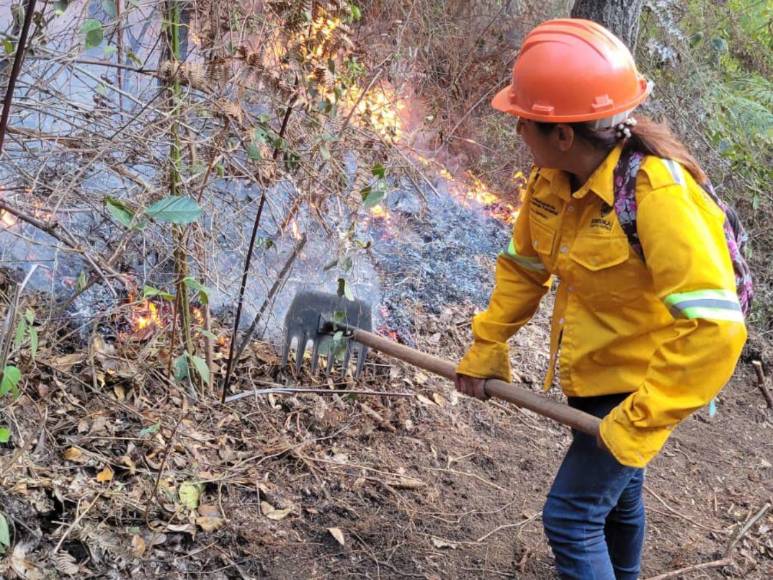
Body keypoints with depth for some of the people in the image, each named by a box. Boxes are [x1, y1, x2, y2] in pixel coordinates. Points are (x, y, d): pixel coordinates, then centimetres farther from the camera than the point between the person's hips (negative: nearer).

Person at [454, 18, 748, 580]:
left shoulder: (657, 193, -33)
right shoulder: (552, 180, -10)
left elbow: (715, 326, -37)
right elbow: (522, 266, 7)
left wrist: (641, 420, -34)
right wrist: (486, 349, 6)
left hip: (641, 384, -7)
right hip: (590, 377, 7)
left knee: (571, 517, -7)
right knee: (615, 490, 28)